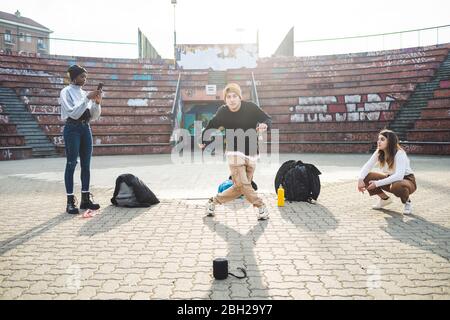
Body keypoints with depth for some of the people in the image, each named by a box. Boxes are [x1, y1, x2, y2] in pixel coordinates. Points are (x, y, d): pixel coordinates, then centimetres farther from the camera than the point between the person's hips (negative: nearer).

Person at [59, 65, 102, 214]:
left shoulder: (85, 93, 14)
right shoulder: (66, 92, -3)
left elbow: (94, 117, 12)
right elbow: (73, 113, -15)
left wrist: (97, 102, -4)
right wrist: (87, 98, -17)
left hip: (86, 128, 6)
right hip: (72, 128, -6)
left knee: (86, 165, 5)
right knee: (71, 164, -5)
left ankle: (85, 199, 12)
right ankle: (70, 201, -2)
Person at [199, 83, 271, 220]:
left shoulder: (250, 107, -8)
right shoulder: (222, 112, -5)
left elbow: (268, 119, -1)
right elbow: (212, 125, 13)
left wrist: (264, 124, -24)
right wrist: (203, 140, 21)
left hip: (251, 154, 1)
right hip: (234, 152, -1)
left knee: (239, 188, 2)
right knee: (241, 184, -17)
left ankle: (214, 201, 22)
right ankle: (261, 206, 2)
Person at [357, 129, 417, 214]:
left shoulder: (400, 154, -27)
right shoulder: (378, 153, -9)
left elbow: (399, 176, -39)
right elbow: (367, 166, -13)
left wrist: (377, 183, -42)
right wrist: (360, 179, -34)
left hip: (406, 180, -6)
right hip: (390, 179, 6)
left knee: (397, 186, -42)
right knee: (366, 177, -15)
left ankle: (407, 202, -6)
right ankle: (385, 199, 7)